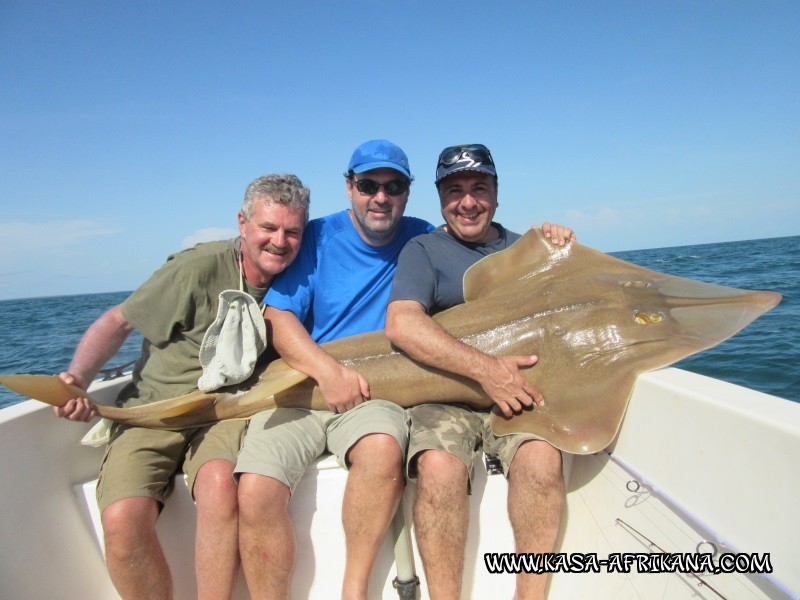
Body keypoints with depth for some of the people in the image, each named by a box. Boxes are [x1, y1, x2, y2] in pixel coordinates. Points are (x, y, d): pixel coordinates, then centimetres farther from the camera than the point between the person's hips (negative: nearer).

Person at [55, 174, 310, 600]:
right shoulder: (198, 267, -12)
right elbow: (119, 321, -2)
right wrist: (77, 378, -17)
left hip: (226, 410, 2)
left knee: (220, 483, -32)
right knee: (122, 517, -26)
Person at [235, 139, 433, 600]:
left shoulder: (422, 241, 9)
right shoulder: (319, 237, 4)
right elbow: (278, 316, -4)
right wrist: (326, 369, -18)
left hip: (373, 391, 1)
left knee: (383, 448, -33)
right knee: (256, 490, -24)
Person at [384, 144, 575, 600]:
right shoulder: (424, 250, 5)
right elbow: (402, 325, -13)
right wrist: (485, 369, -21)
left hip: (519, 393, 3)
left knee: (541, 457, -27)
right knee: (439, 467, -31)